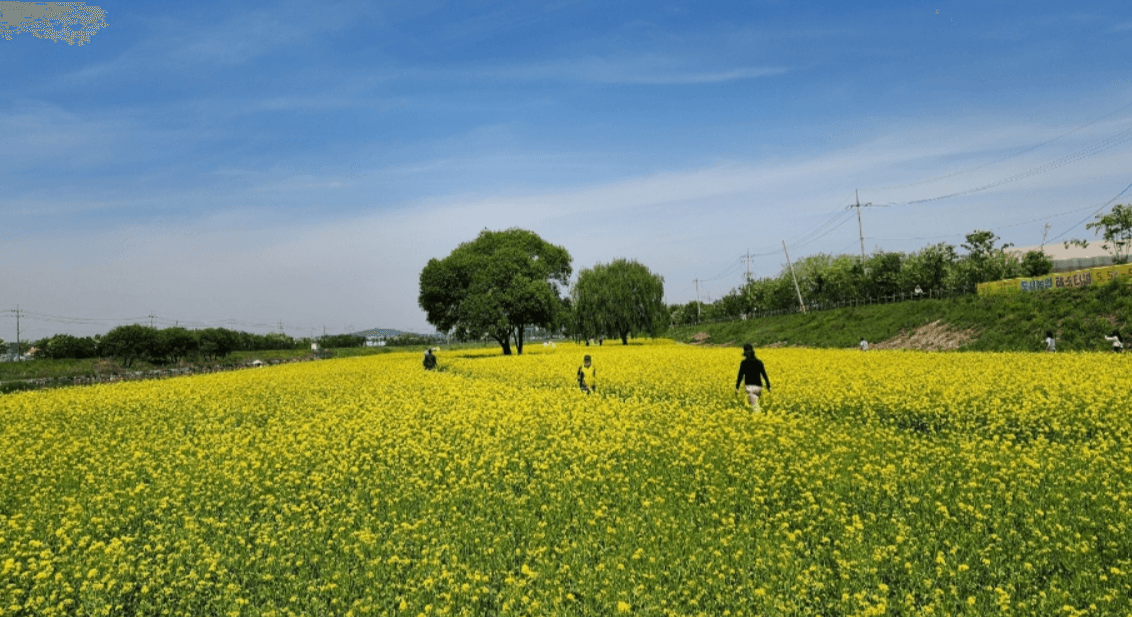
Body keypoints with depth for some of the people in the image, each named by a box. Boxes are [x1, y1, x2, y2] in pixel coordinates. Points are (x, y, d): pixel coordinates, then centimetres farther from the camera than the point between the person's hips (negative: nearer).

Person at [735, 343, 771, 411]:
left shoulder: (744, 363, -5)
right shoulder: (759, 362, 5)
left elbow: (740, 375, -5)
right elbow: (764, 375, 5)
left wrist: (737, 387, 2)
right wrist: (768, 386, 8)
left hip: (750, 386, -4)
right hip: (758, 386, 4)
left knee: (755, 406, -5)